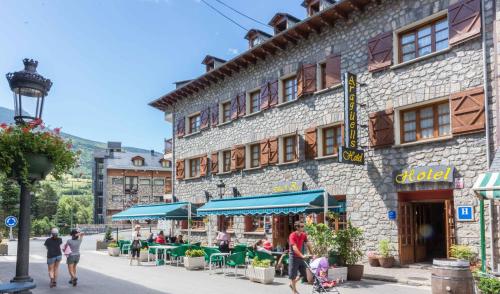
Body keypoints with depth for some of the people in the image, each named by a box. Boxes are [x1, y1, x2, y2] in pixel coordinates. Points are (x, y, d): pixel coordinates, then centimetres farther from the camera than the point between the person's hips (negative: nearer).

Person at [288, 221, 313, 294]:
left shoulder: (304, 235, 2)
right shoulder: (292, 236, -18)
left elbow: (308, 245, 4)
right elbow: (294, 248, -27)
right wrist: (302, 256, -36)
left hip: (300, 256, 7)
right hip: (294, 257, -7)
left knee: (303, 274, 10)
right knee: (293, 275, 2)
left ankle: (292, 284, 30)